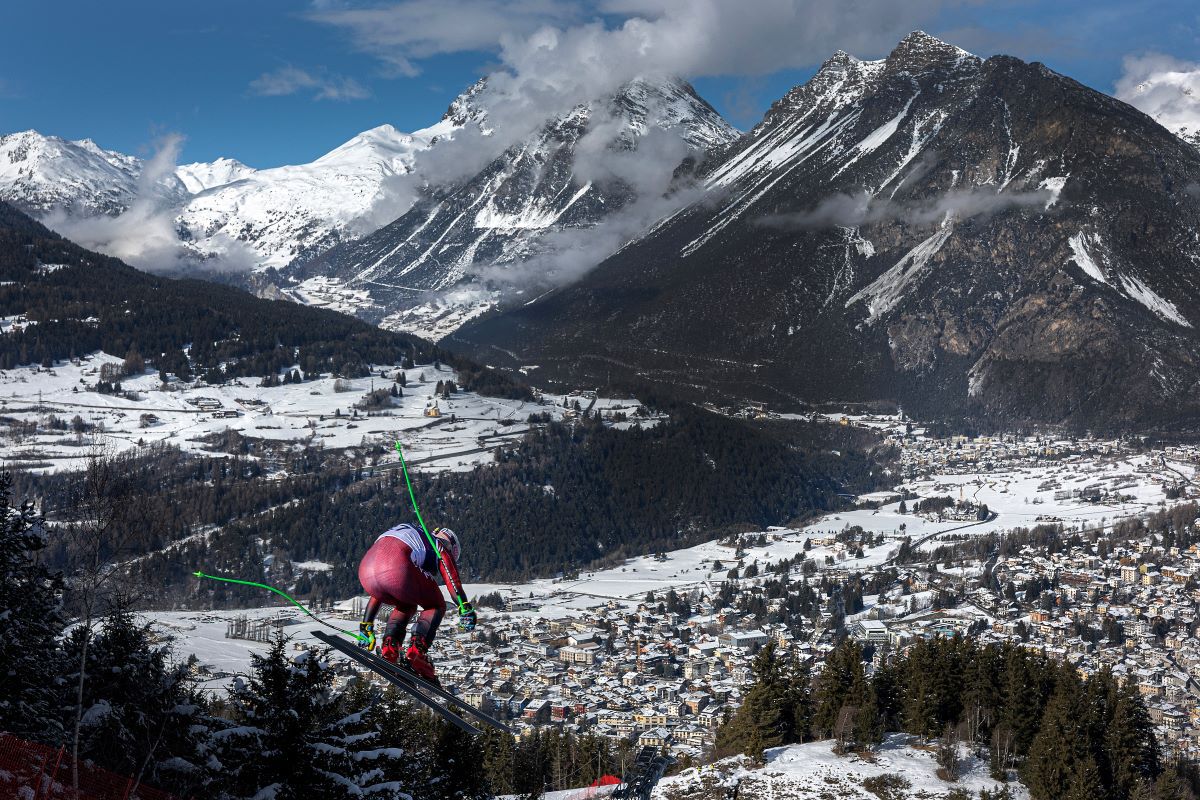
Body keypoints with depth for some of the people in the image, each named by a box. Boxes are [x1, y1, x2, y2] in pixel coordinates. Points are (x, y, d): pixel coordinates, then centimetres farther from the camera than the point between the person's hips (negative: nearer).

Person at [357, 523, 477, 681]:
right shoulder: (440, 546, 29)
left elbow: (379, 593, 44)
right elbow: (452, 578, 6)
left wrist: (366, 626, 44)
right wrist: (466, 608, -5)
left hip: (365, 569, 6)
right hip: (397, 568, -6)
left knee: (406, 606, 33)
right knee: (436, 606, 19)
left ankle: (389, 647, 8)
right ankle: (417, 650, -5)